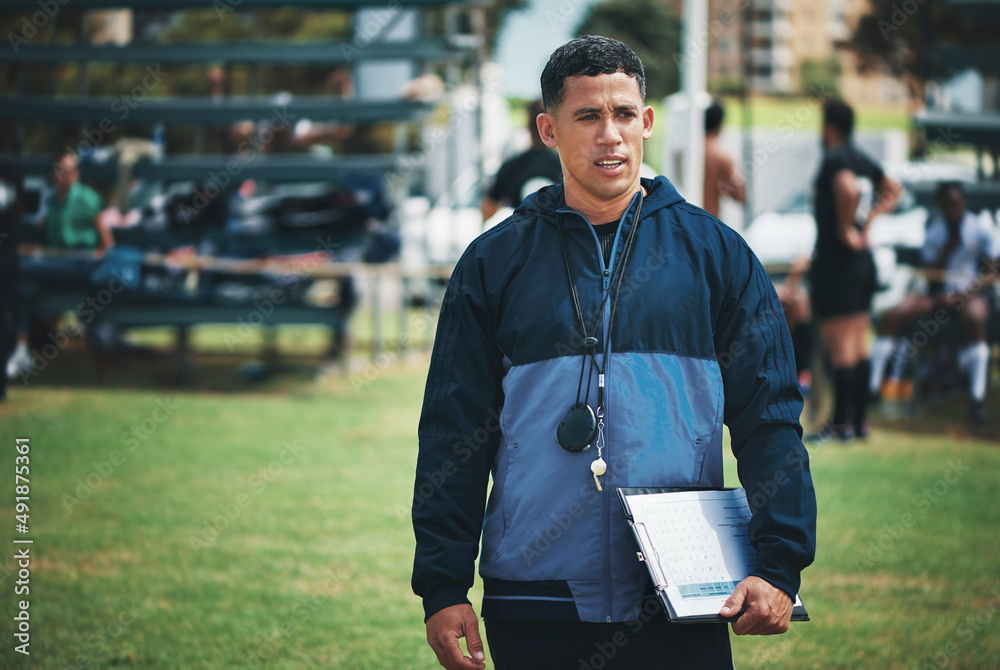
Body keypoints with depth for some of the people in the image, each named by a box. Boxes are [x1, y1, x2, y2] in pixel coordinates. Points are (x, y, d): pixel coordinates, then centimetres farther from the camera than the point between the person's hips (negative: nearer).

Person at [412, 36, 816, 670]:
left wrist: (779, 568, -7)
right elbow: (454, 435, 6)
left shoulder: (716, 253, 6)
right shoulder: (495, 261, 7)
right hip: (532, 606, 0)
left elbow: (770, 420, 4)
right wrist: (443, 588, -1)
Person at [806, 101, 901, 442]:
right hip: (863, 260, 9)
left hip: (835, 259, -9)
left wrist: (845, 228, -21)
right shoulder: (863, 160, 12)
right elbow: (893, 190, 25)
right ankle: (860, 420, 16)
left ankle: (840, 423, -5)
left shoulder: (835, 160, -14)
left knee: (840, 345, -6)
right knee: (858, 344, 12)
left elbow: (849, 189, -34)